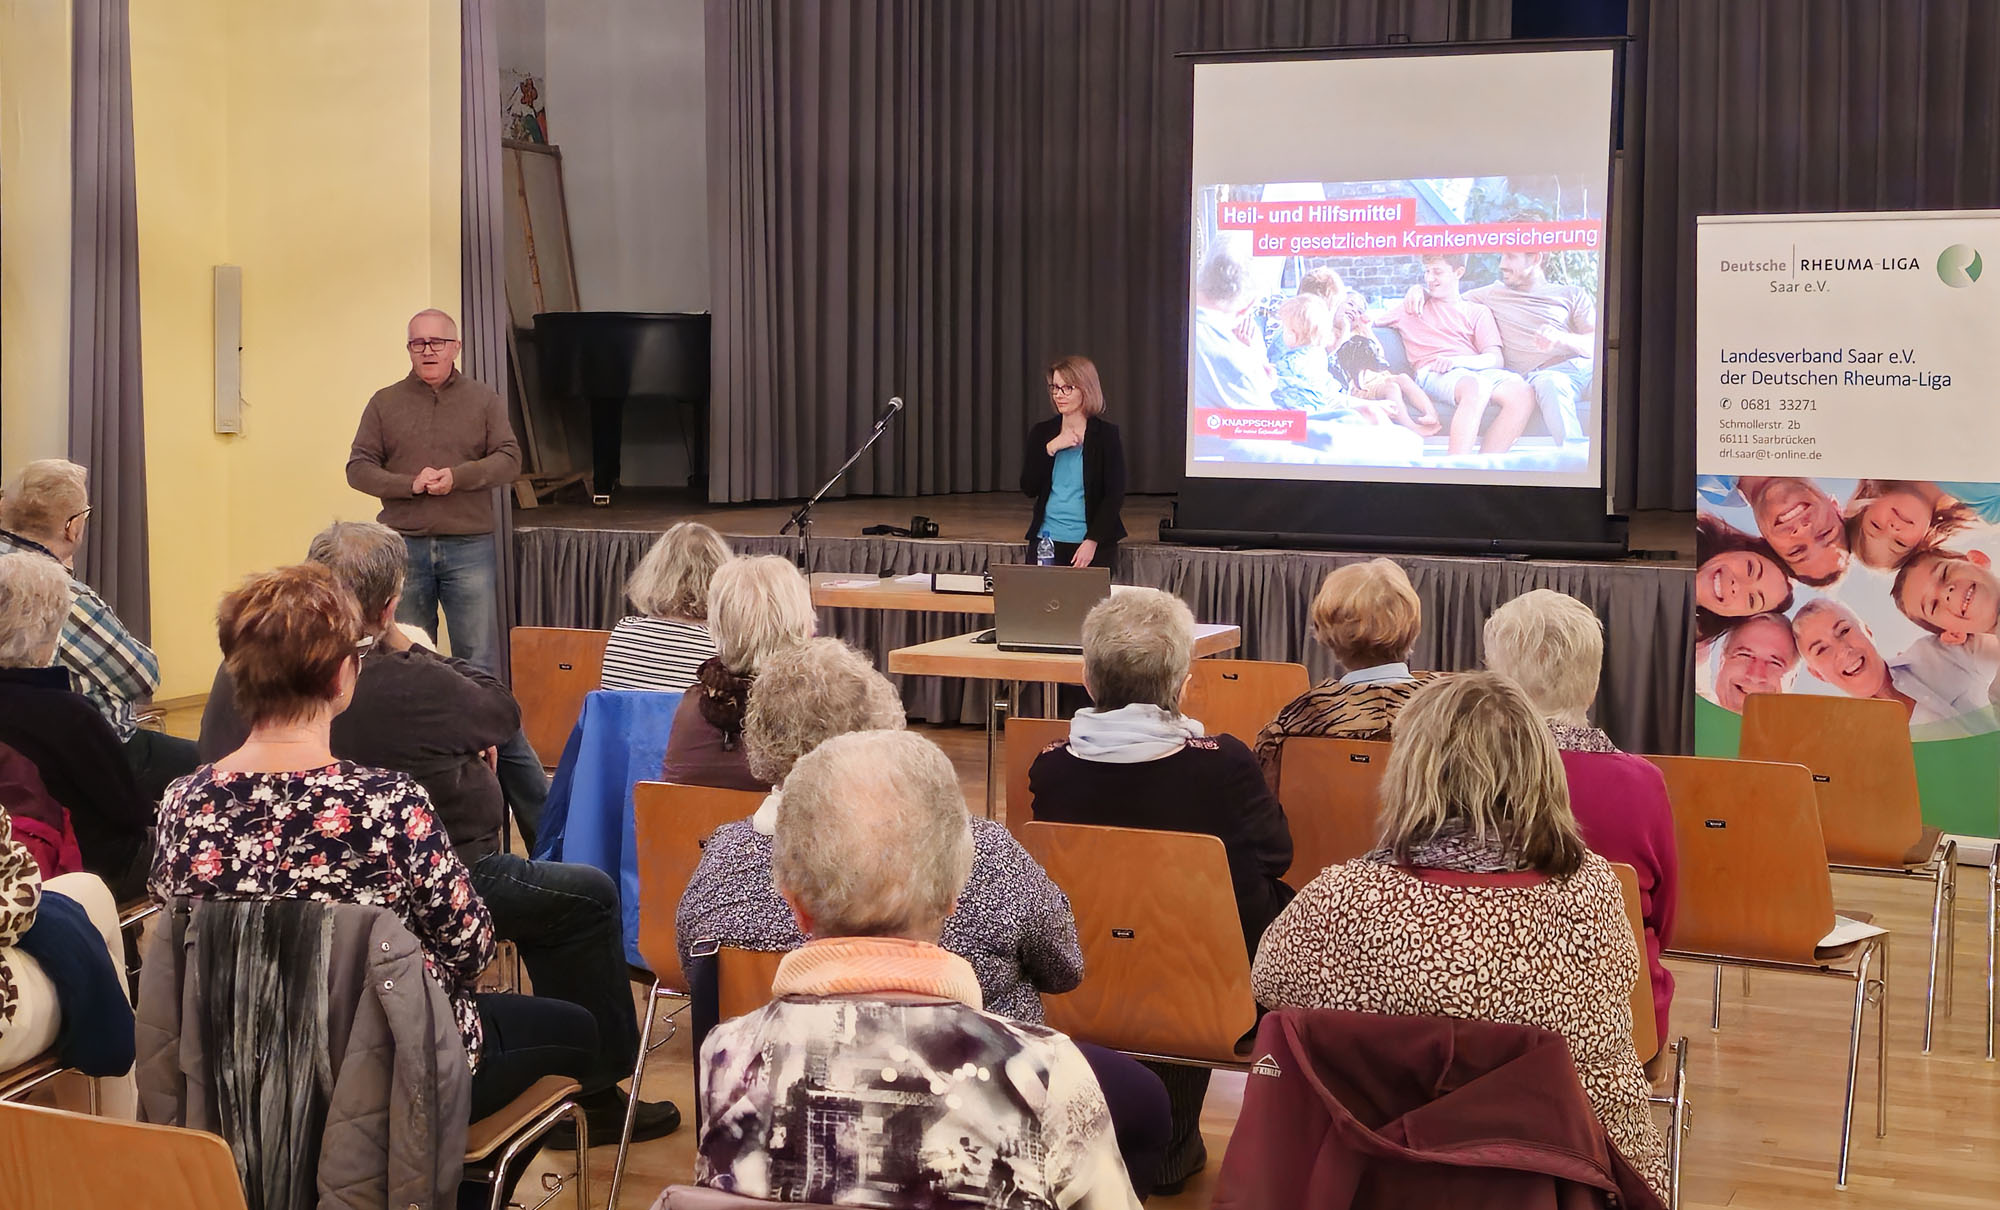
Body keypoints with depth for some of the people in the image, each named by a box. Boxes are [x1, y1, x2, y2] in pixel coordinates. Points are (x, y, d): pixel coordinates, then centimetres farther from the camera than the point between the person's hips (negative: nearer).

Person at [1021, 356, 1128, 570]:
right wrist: (1051, 448, -10)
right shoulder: (1041, 433, 8)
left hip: (1094, 546, -3)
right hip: (1046, 543, 3)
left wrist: (1092, 541, -14)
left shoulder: (1106, 434, -2)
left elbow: (1115, 495, -5)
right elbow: (1028, 488, 2)